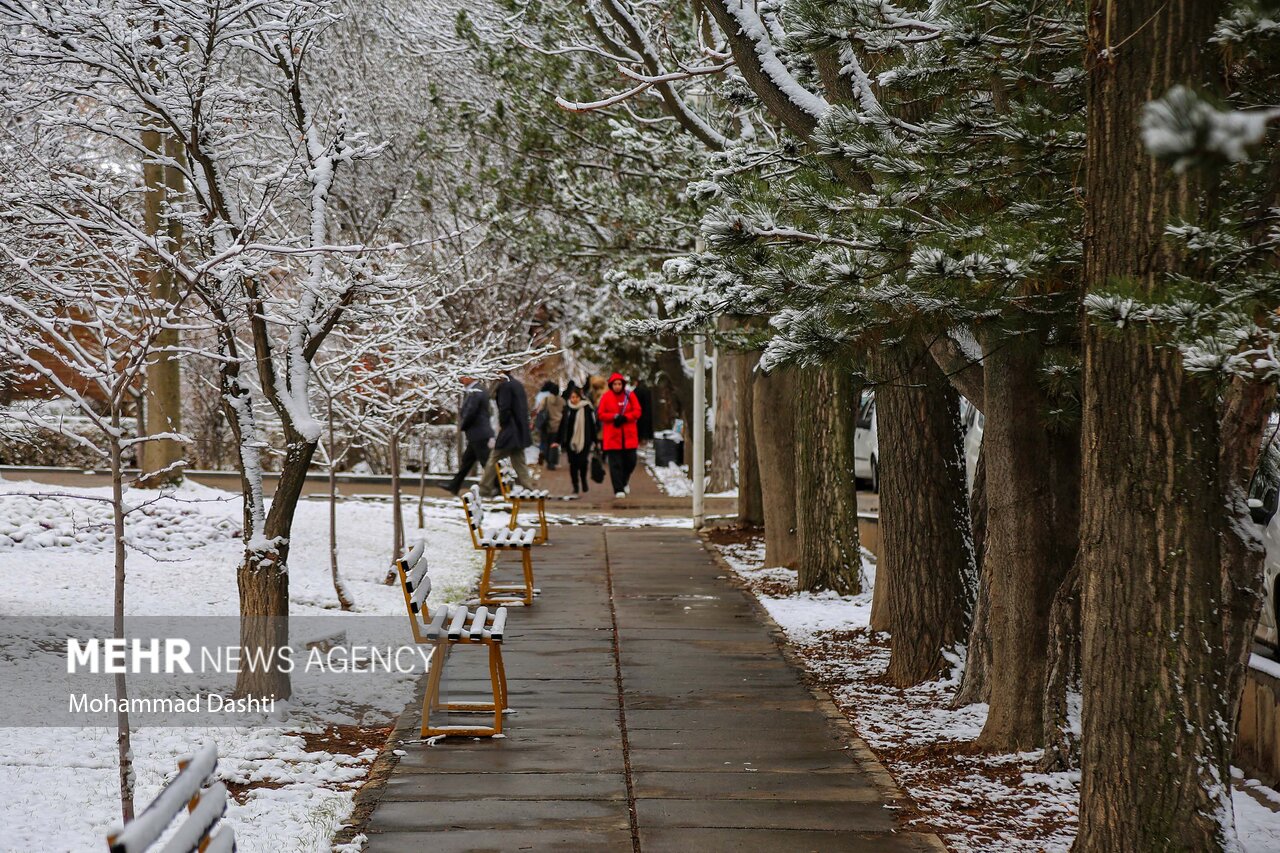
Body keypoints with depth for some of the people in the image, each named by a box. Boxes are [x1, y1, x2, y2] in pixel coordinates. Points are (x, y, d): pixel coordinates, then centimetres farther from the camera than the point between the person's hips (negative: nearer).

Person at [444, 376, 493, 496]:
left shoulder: (475, 392, -18)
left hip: (478, 434, -10)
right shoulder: (478, 390, 14)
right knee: (466, 460, 15)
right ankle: (454, 486, 22)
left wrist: (462, 427, -8)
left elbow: (470, 412, -22)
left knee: (486, 462, -6)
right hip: (477, 435, 10)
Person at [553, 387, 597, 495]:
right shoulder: (567, 409, 7)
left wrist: (594, 440, -5)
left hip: (583, 441, -3)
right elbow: (562, 425, 11)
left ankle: (583, 481, 20)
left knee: (582, 462, -8)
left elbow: (592, 424, -2)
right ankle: (575, 487, 11)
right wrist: (558, 441, 10)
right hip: (570, 441, 3)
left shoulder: (586, 408, -3)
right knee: (573, 464, 3)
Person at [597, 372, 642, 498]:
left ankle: (624, 481, 35)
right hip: (612, 436, -2)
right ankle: (618, 489, -1)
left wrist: (624, 417, -15)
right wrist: (615, 417, -16)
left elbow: (637, 412, 0)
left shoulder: (630, 395, 4)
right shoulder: (606, 397, 0)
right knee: (615, 463, -4)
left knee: (630, 461, 6)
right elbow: (601, 414, -2)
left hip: (628, 435, 2)